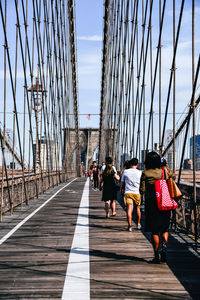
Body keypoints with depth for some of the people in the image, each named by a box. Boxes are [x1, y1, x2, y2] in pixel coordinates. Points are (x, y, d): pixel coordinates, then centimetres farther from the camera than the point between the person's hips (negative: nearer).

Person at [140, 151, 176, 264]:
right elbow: (173, 176, 21)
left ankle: (157, 256, 6)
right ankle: (164, 246, -9)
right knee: (165, 229, 16)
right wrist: (167, 167, 25)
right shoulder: (165, 171, 0)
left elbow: (143, 190, -7)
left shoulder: (145, 174, -8)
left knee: (154, 231, 5)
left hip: (151, 204, -2)